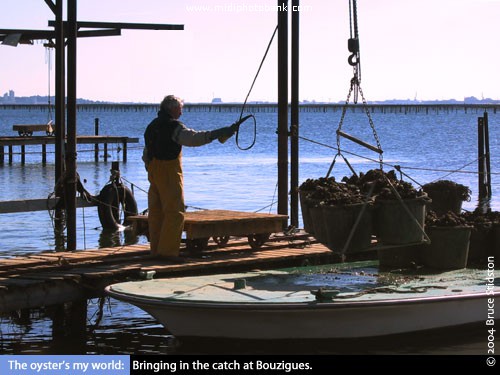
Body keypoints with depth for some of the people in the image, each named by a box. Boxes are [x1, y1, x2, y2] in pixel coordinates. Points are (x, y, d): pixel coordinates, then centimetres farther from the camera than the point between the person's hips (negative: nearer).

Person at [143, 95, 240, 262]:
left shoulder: (152, 126, 15)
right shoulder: (173, 126, -13)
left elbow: (146, 154, 20)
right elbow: (194, 138, -27)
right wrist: (220, 133, -29)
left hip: (153, 171, 9)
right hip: (169, 171, -9)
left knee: (156, 211, 12)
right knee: (175, 211, -6)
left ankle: (156, 248, 16)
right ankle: (167, 250, -10)